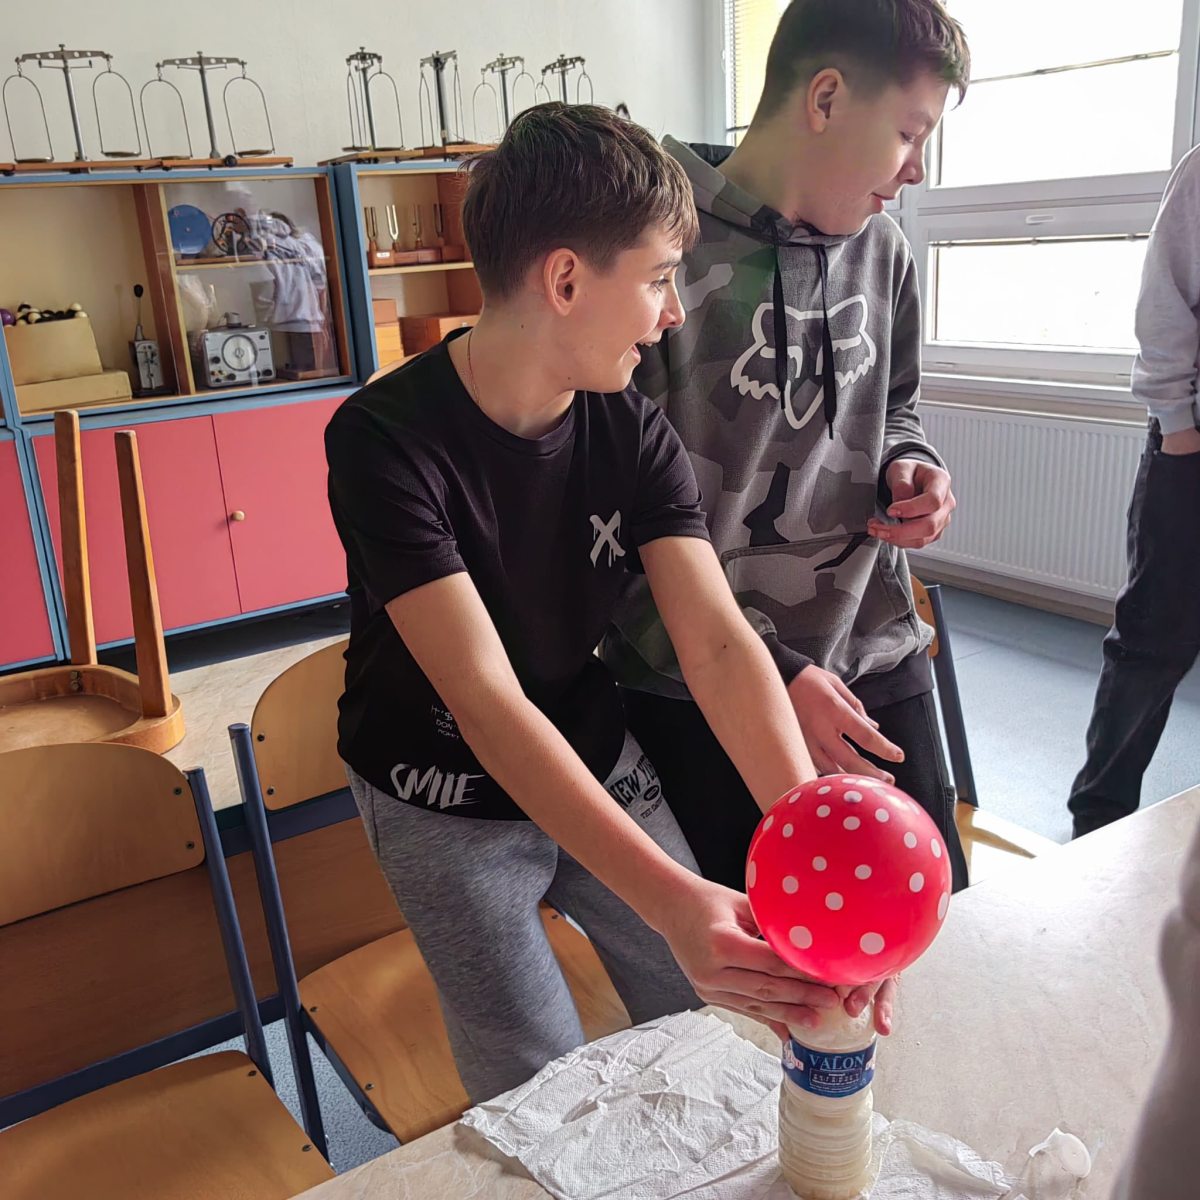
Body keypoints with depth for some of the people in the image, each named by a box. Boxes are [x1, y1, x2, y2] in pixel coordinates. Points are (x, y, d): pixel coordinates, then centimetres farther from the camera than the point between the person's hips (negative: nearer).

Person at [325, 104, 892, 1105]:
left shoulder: (633, 434, -12)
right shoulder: (384, 440, -27)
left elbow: (718, 643, -21)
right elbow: (487, 702, -34)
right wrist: (672, 902, -44)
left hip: (597, 763, 5)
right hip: (448, 803, -4)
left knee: (718, 1014, 11)